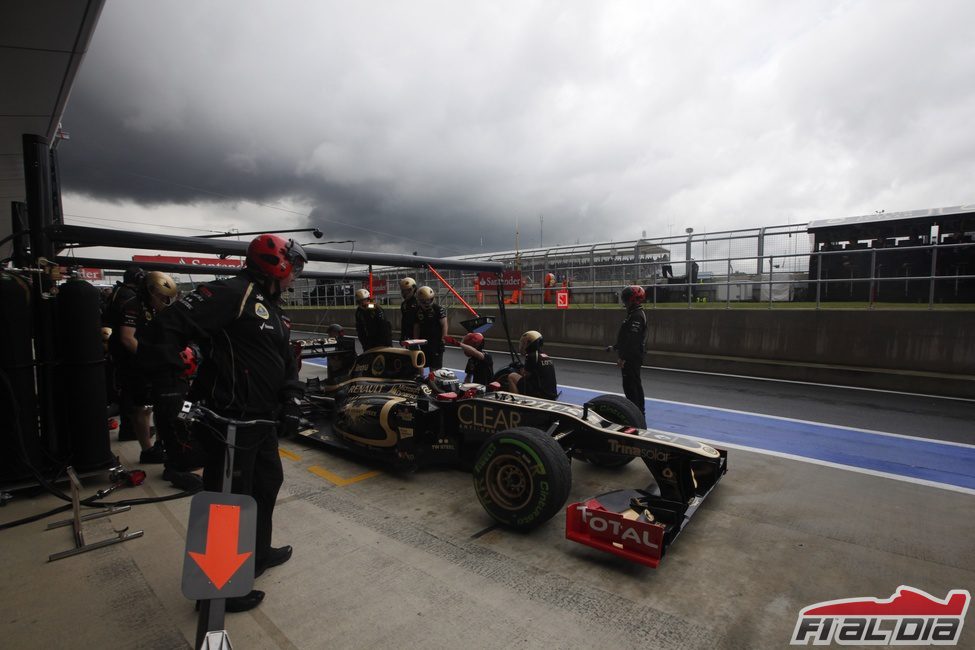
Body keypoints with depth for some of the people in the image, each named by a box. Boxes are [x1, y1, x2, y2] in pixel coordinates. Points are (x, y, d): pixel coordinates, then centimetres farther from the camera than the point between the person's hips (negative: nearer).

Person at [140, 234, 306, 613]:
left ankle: (258, 553, 46)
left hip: (261, 420, 11)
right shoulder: (232, 293, -15)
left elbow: (287, 363, 16)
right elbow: (168, 326, -22)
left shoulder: (272, 310, 16)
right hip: (229, 422, -10)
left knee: (268, 482, 24)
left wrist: (291, 401, 3)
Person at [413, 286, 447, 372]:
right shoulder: (418, 311, 6)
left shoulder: (438, 309, -10)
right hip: (424, 342, 5)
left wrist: (443, 339, -16)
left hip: (436, 341, -5)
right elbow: (416, 327, 12)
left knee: (436, 366, -2)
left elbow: (444, 325, -11)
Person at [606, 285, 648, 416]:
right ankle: (640, 410, 28)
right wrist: (614, 347, 27)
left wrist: (623, 358, -24)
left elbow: (633, 340, -24)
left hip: (632, 357, -11)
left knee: (630, 385, -6)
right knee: (635, 384, 17)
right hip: (632, 357, 11)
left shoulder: (637, 316, -19)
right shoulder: (634, 314, 15)